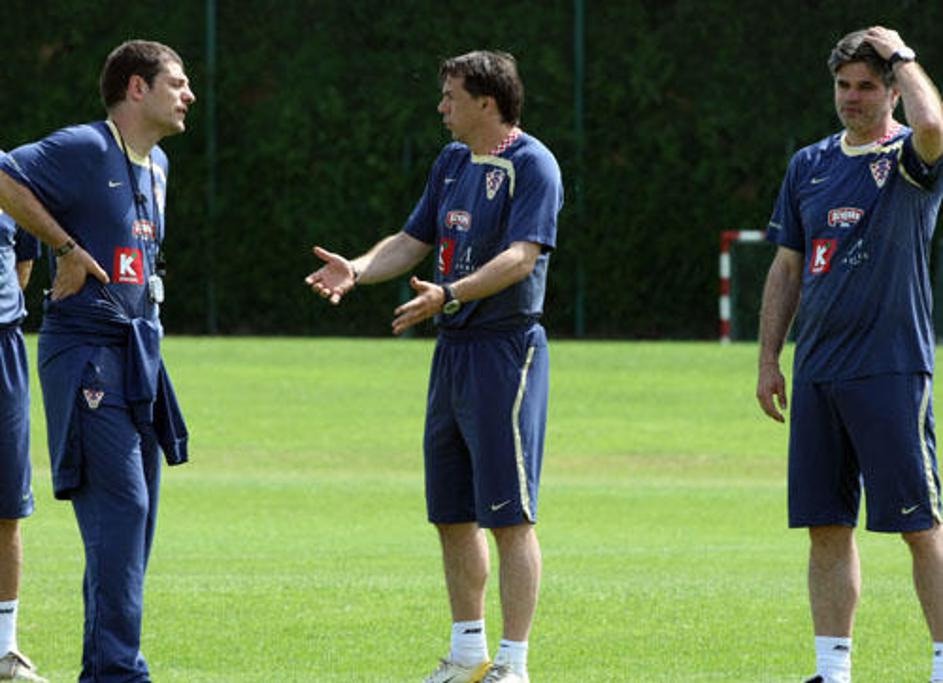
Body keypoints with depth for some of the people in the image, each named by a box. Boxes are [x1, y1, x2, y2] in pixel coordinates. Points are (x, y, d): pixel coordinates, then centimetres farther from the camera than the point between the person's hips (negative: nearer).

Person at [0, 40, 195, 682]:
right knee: (120, 504, -14)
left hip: (140, 357, 9)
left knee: (136, 514, 9)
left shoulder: (155, 165, 15)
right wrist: (63, 246, -15)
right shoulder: (84, 149, -12)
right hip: (86, 354, -9)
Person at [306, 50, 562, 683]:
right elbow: (413, 242, 21)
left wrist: (449, 294, -34)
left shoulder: (532, 165, -10)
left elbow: (521, 256, -22)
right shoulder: (453, 162, 16)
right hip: (453, 347, 9)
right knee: (452, 511, 13)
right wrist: (356, 270, 2)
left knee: (508, 513, -8)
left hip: (506, 348, -9)